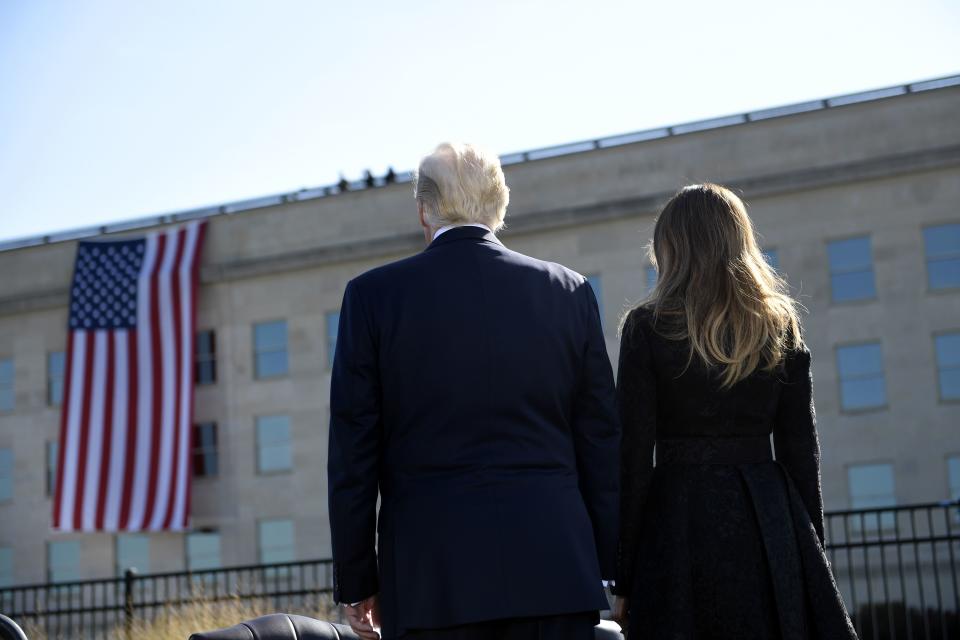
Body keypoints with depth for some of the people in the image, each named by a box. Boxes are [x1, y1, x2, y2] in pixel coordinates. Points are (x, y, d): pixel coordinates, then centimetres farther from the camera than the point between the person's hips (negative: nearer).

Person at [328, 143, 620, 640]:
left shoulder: (373, 296, 0)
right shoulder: (569, 292, 5)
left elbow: (353, 455, 0)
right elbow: (602, 444, 7)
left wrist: (357, 582, 6)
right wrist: (610, 570, 13)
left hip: (429, 576, -1)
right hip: (553, 570, 2)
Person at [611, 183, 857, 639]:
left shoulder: (647, 326, -4)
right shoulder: (780, 322, 6)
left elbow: (633, 455, -7)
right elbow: (801, 449, 6)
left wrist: (623, 578, -3)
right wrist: (811, 545, 13)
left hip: (681, 517, -3)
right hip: (770, 517, 3)